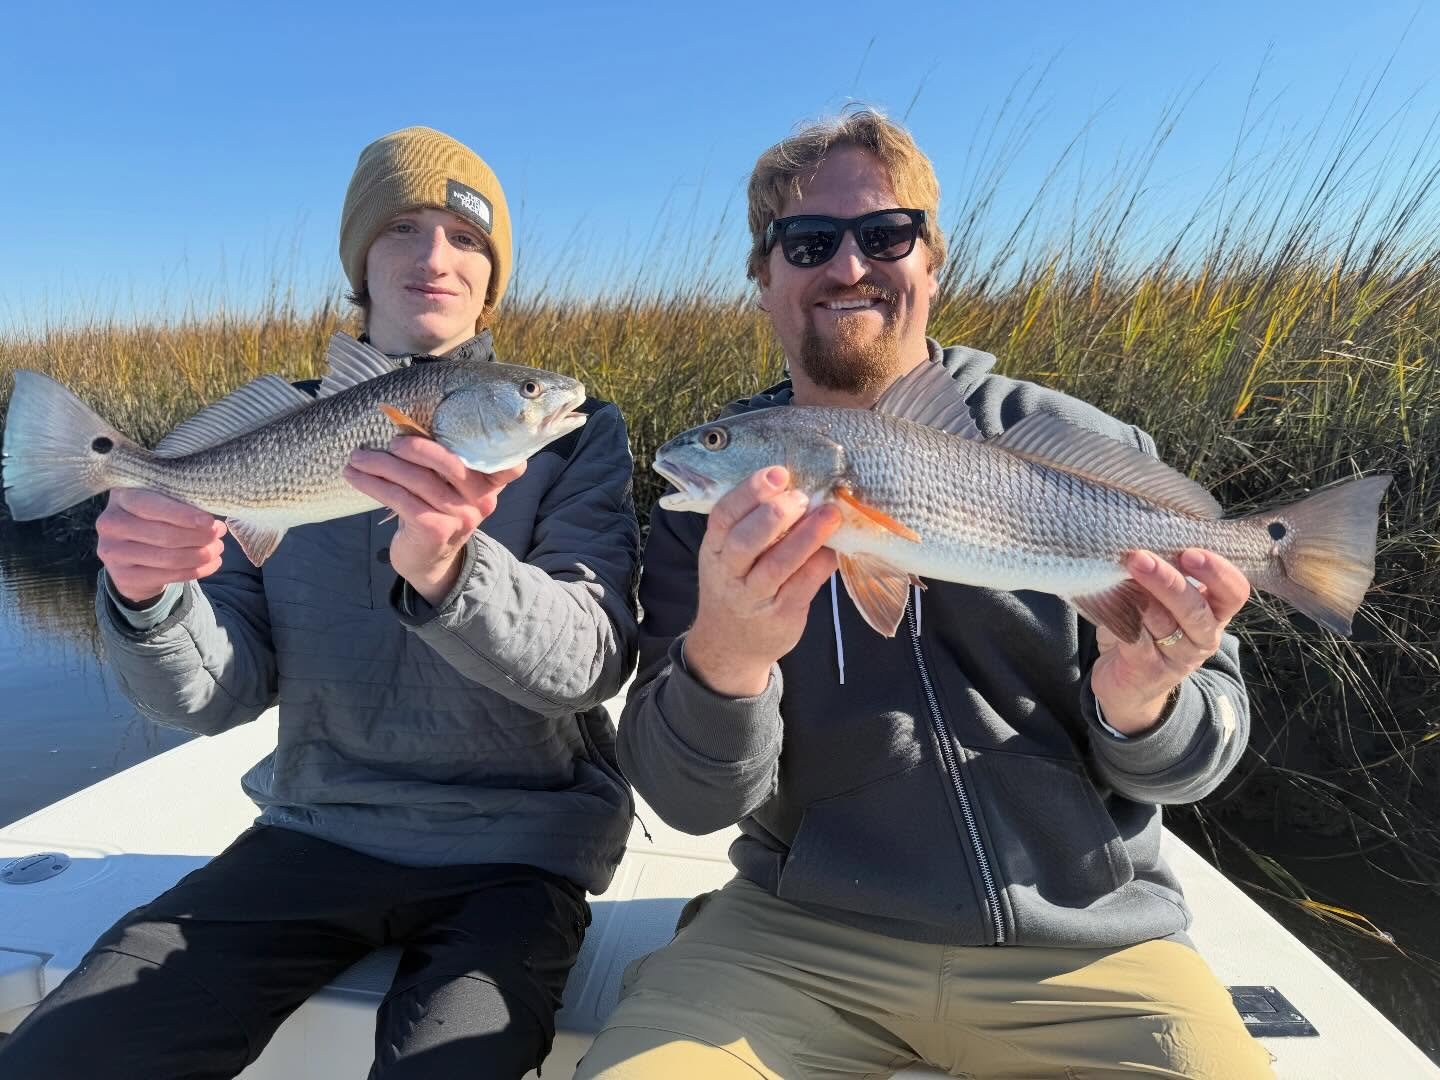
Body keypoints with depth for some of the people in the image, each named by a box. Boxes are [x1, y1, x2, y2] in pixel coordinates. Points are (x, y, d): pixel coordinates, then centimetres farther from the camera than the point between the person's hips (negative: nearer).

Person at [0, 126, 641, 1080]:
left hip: (512, 850, -2)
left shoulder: (572, 432, -4)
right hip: (314, 832, 3)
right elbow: (219, 694, 1)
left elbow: (590, 663, -18)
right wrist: (146, 597, -21)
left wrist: (445, 569, -37)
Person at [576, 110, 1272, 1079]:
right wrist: (724, 659, -28)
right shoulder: (715, 484, -1)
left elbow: (1210, 734, 2)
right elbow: (691, 798, -7)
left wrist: (1140, 703, -21)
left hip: (1089, 938, 1)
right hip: (803, 928, 0)